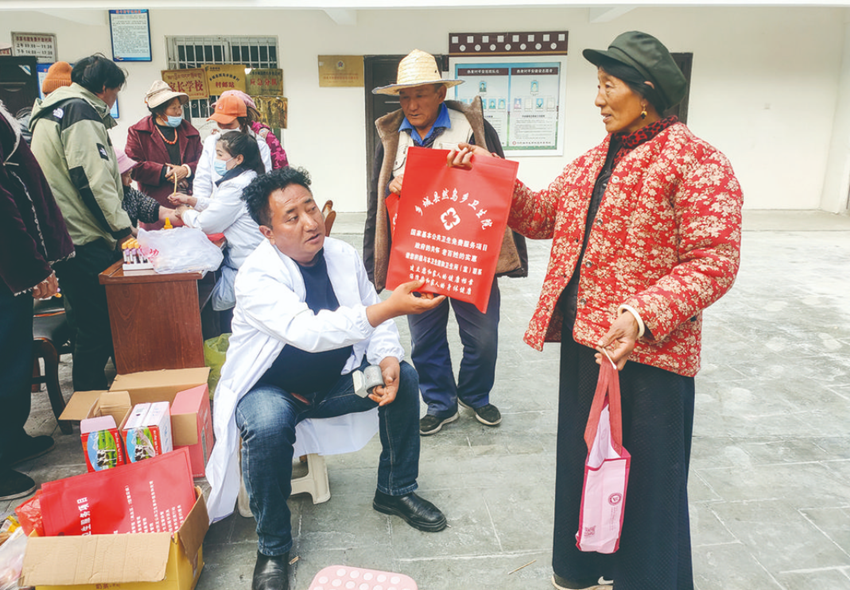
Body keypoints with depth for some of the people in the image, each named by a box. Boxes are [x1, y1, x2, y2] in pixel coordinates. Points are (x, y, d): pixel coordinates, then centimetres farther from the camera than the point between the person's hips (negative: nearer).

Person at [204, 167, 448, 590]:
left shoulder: (342, 256, -6)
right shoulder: (256, 277, -25)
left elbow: (375, 321, 2)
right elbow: (308, 331, -41)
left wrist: (388, 359, -20)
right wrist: (387, 309, -50)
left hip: (335, 380, 6)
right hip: (272, 388, -5)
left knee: (404, 377, -9)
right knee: (268, 425, -35)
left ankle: (395, 491, 12)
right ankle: (272, 549, -10)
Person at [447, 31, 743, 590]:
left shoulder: (697, 161, -12)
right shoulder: (593, 162, 13)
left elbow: (715, 260, -18)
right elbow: (541, 214, 13)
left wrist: (643, 316, -30)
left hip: (647, 351, -7)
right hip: (582, 337, 8)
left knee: (644, 475, 8)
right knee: (583, 455, 21)